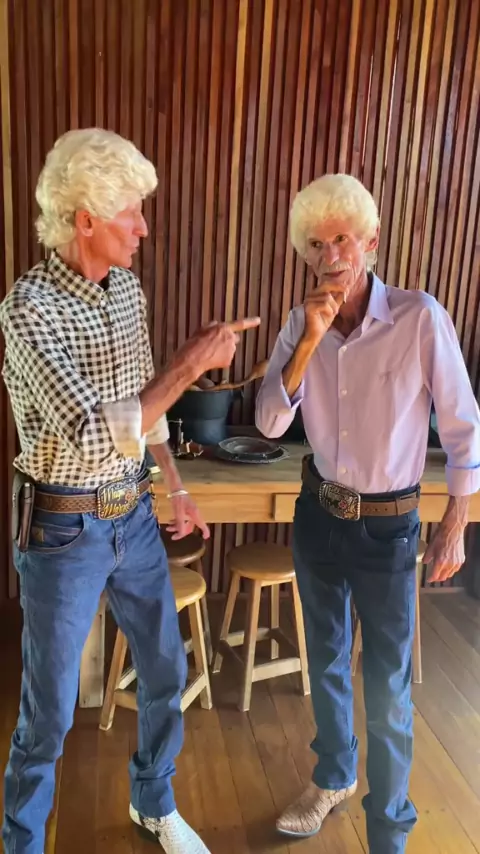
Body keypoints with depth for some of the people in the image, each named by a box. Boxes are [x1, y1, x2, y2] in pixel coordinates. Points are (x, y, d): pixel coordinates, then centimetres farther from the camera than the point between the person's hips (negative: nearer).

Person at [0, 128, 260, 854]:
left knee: (166, 672, 19)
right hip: (64, 531, -6)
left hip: (134, 518, 7)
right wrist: (192, 361, -25)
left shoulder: (127, 288, 2)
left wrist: (176, 487, 15)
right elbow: (98, 436, -28)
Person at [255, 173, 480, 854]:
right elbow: (269, 423, -11)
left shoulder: (421, 318, -16)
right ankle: (334, 777, 47)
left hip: (387, 526, -4)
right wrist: (310, 341, -22)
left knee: (388, 690, 6)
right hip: (318, 515, 4)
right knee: (327, 659, 21)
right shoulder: (301, 324, -3)